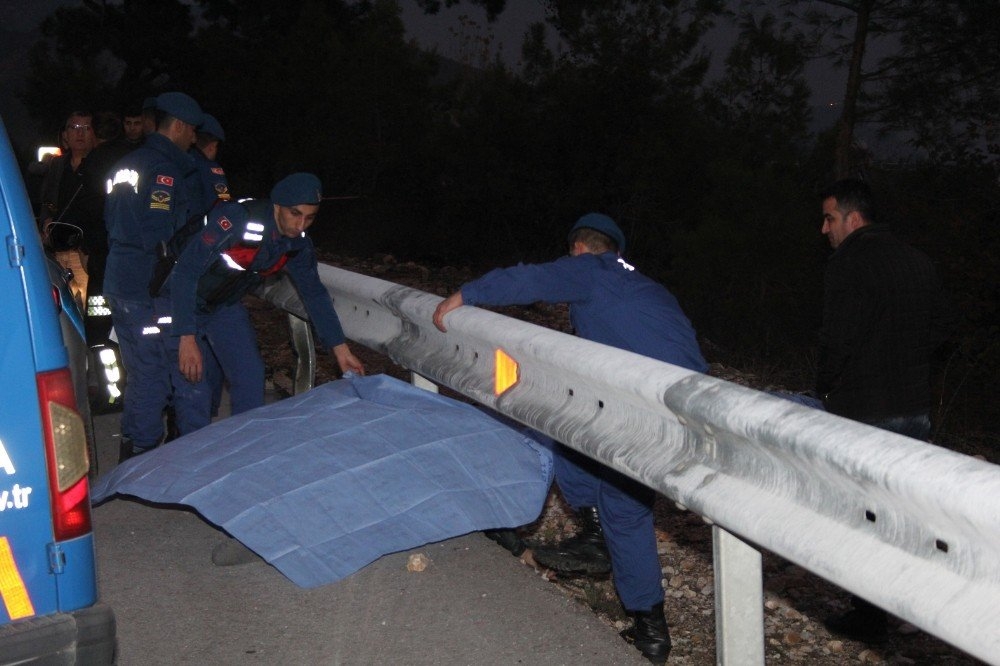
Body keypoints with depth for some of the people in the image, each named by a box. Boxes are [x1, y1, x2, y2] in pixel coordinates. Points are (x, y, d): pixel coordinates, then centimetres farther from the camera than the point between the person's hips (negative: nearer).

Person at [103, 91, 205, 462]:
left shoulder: (127, 165, 15)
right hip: (149, 289, -10)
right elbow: (160, 236, -22)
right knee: (153, 374, -3)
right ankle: (142, 454, 2)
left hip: (119, 283, 10)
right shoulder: (164, 169, -15)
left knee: (139, 372, 19)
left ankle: (131, 450, 29)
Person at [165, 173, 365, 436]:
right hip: (182, 302, -6)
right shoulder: (237, 219, -34)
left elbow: (314, 293, 2)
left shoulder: (298, 245, -11)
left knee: (251, 376, 4)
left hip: (225, 304, 6)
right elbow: (185, 272, -32)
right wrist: (187, 339, -35)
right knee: (194, 389, -11)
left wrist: (341, 349, 0)